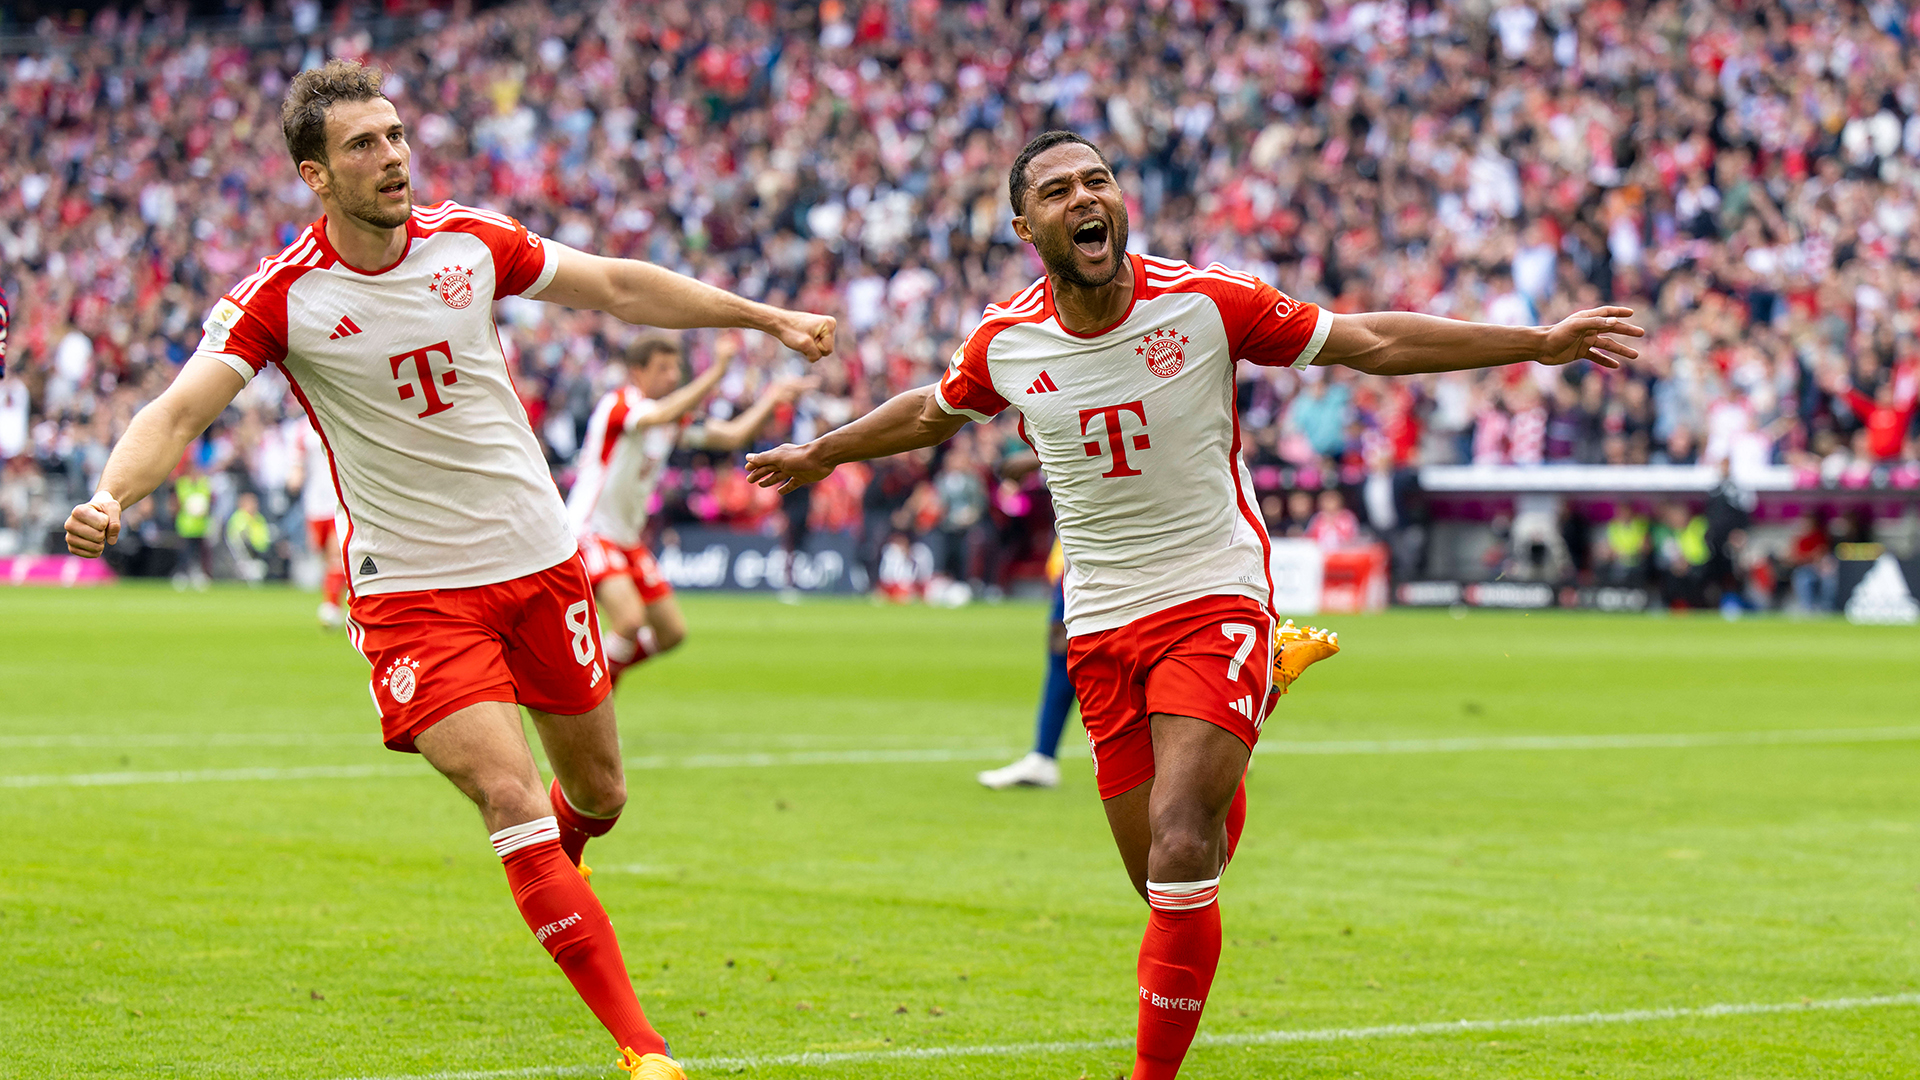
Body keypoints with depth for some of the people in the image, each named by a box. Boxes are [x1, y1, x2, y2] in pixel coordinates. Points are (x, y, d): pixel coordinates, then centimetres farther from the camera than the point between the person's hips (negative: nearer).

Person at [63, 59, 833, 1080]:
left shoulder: (469, 240, -3)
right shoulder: (283, 297, -14)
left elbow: (618, 286, 10)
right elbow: (178, 412, -21)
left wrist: (770, 318, 14)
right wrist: (111, 496, -41)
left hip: (540, 560, 4)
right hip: (412, 590, -4)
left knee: (596, 792, 13)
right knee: (510, 798, -18)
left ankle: (553, 891, 50)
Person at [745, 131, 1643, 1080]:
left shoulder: (1204, 303, -10)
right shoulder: (1005, 342, -2)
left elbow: (1374, 343, -2)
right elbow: (934, 412, 22)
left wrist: (1543, 342, -4)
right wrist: (821, 454, 34)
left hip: (1214, 601, -3)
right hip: (1100, 632, 3)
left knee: (1179, 851, -22)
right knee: (1170, 888, 2)